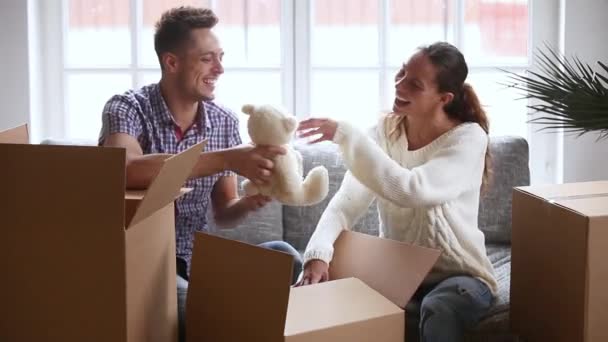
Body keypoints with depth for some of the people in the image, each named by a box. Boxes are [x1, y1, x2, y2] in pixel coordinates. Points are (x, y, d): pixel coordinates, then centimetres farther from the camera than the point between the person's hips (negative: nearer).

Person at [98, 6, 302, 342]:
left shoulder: (225, 122, 1)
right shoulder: (126, 109, -14)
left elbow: (223, 213, 6)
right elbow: (125, 170, -36)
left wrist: (249, 202, -19)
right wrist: (227, 160, -39)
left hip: (196, 258, 5)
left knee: (285, 258, -16)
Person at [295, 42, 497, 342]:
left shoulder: (469, 138, -15)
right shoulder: (386, 130, -2)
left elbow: (411, 191, -33)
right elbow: (347, 201, -13)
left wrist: (344, 135, -34)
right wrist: (318, 253, -32)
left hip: (458, 277, -4)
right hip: (396, 274, 4)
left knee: (438, 310, -37)